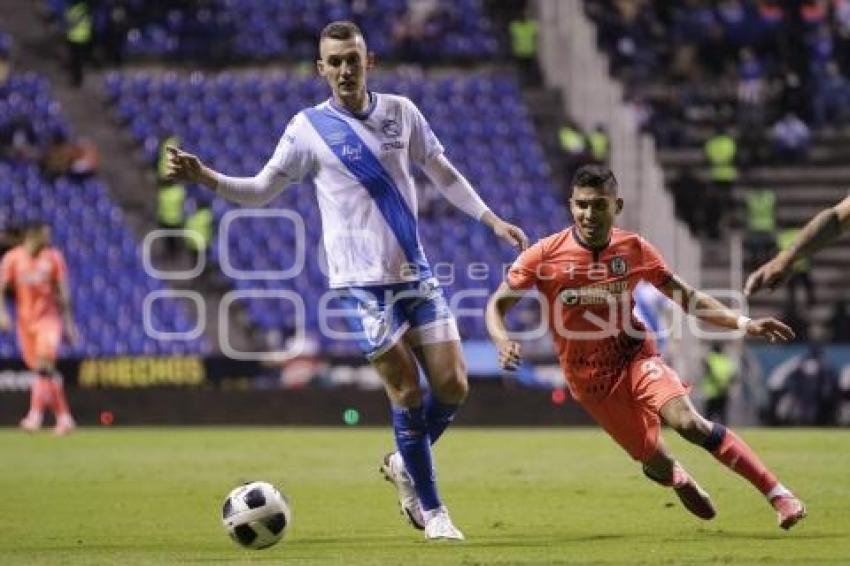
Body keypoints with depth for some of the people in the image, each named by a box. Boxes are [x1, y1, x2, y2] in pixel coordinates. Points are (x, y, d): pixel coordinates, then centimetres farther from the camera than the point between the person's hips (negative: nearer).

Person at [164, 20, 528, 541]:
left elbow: (444, 173, 18)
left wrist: (491, 219, 13)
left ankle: (404, 465, 26)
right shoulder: (309, 127, -4)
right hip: (363, 280, -4)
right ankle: (431, 511, 7)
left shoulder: (401, 112, 6)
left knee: (452, 386, -1)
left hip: (416, 273, 4)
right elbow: (262, 190, 4)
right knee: (407, 393, -6)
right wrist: (204, 176, -11)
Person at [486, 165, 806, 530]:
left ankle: (778, 495, -25)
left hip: (635, 357, 0)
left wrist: (744, 324, -8)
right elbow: (497, 305, -6)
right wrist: (502, 341, -29)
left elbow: (685, 297, 3)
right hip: (589, 381, 0)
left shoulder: (634, 249, -6)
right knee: (658, 465, 1)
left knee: (688, 421, -28)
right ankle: (681, 481, 42)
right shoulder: (545, 255, -12)